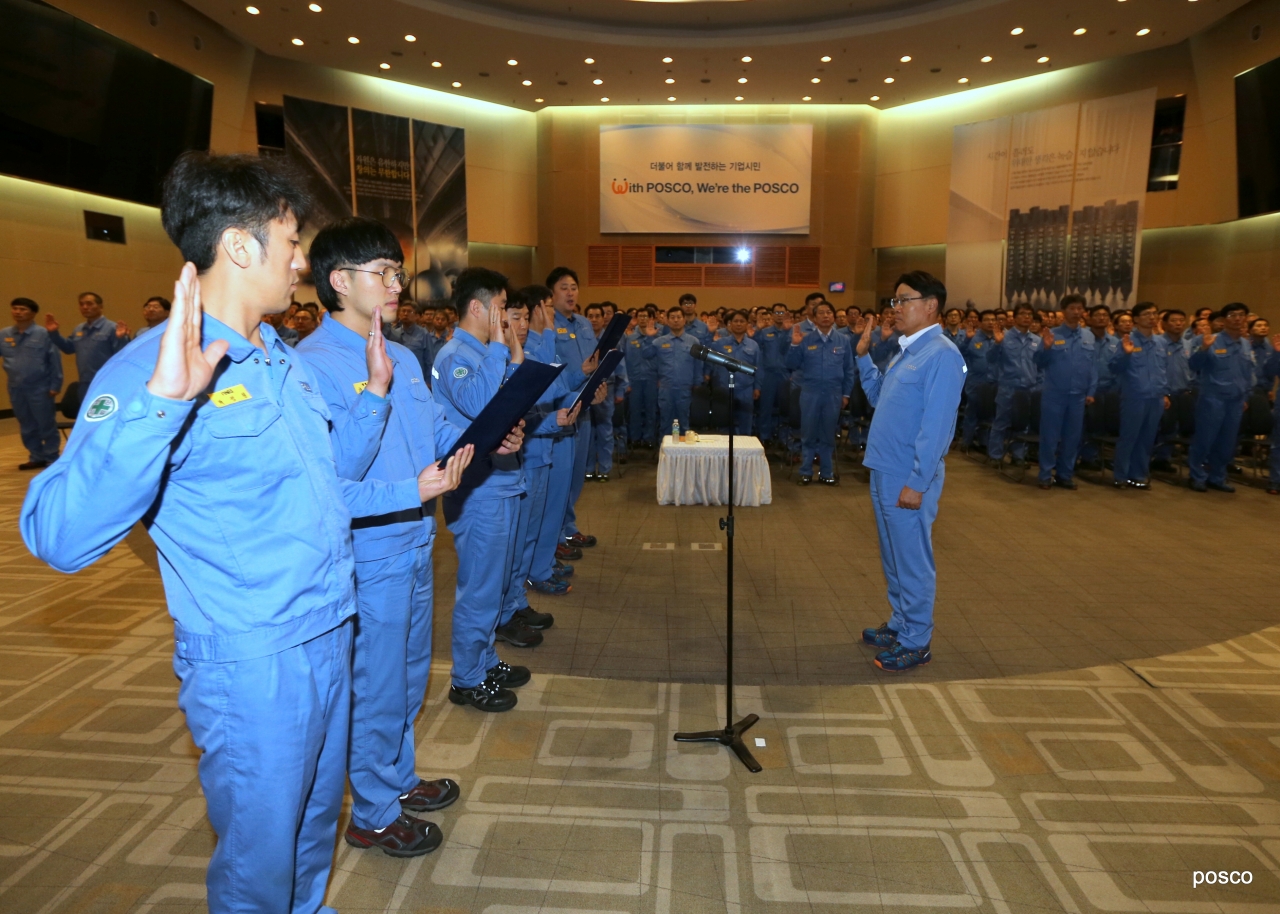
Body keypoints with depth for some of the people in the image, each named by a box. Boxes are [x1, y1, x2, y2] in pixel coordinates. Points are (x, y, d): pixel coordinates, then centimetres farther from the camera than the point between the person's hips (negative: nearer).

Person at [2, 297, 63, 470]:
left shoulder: (43, 334, -9)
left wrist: (55, 385, -9)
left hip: (40, 388, -5)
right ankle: (37, 457, 26)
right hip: (16, 389, 5)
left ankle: (52, 459, 15)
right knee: (27, 427, 14)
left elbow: (55, 361, -8)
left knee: (46, 425, 3)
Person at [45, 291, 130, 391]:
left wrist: (121, 338, -36)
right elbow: (68, 348, 29)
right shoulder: (79, 329, 16)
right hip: (84, 385, 8)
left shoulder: (111, 328, -10)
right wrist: (53, 333, 20)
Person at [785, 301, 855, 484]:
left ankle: (826, 472, 21)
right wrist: (795, 345, -16)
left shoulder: (843, 342, 4)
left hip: (834, 395, 1)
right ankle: (806, 472, 17)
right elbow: (792, 366, -4)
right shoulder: (805, 340, -1)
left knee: (828, 435, 11)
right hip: (810, 393, -1)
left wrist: (846, 394, 6)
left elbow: (849, 370, 8)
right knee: (808, 434, 7)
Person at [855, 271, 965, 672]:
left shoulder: (941, 355, -16)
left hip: (908, 478, -9)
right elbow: (879, 397, 21)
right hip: (884, 472, 9)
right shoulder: (907, 350, 13)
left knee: (913, 562, 3)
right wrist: (864, 356, 12)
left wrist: (917, 484, -21)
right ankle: (899, 624, 34)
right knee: (893, 557, 19)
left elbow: (936, 425, -20)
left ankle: (916, 642, 16)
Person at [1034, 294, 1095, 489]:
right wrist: (1046, 348, -24)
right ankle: (1046, 475, 10)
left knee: (1072, 436, 10)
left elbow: (1093, 365, 8)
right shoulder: (1052, 334, -2)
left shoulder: (1089, 337, 7)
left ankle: (1065, 474, 21)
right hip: (1054, 394, -3)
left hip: (1078, 395, 3)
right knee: (1050, 435, 2)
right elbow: (1040, 363, -5)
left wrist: (1091, 391, 5)